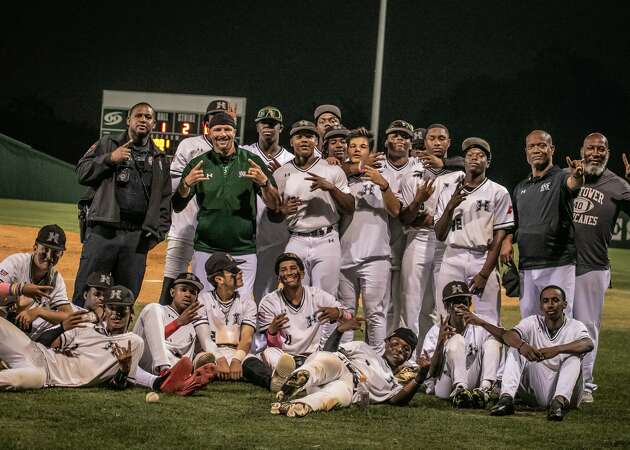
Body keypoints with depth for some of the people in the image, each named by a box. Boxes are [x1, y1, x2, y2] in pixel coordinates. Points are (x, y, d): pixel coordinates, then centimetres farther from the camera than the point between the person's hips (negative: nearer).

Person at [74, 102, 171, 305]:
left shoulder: (160, 159, 17)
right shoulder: (107, 144, 9)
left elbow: (165, 199, 17)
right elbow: (82, 172, 3)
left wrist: (158, 231, 7)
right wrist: (110, 158, -9)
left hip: (137, 235, 3)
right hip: (103, 231, -3)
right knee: (84, 293, -5)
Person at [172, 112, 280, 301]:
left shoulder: (252, 162, 4)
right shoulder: (198, 164, 6)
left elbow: (274, 205, 2)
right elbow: (177, 207, 5)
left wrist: (265, 182, -17)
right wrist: (186, 184, -14)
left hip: (244, 251, -1)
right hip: (206, 250, 1)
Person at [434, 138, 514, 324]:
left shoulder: (498, 193, 5)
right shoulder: (448, 192, 14)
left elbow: (499, 237, -1)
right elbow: (439, 235, 10)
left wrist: (484, 273, -10)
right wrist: (450, 207, -6)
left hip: (483, 260, -3)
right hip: (452, 259, 3)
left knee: (487, 323, -9)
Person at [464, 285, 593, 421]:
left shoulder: (575, 327, -1)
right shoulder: (532, 323, 5)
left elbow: (588, 345, -27)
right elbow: (507, 335, -17)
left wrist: (557, 350, -45)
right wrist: (522, 345, -42)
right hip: (537, 392, 2)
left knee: (574, 357, -27)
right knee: (515, 349, -13)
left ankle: (559, 402, -47)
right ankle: (506, 398, -33)